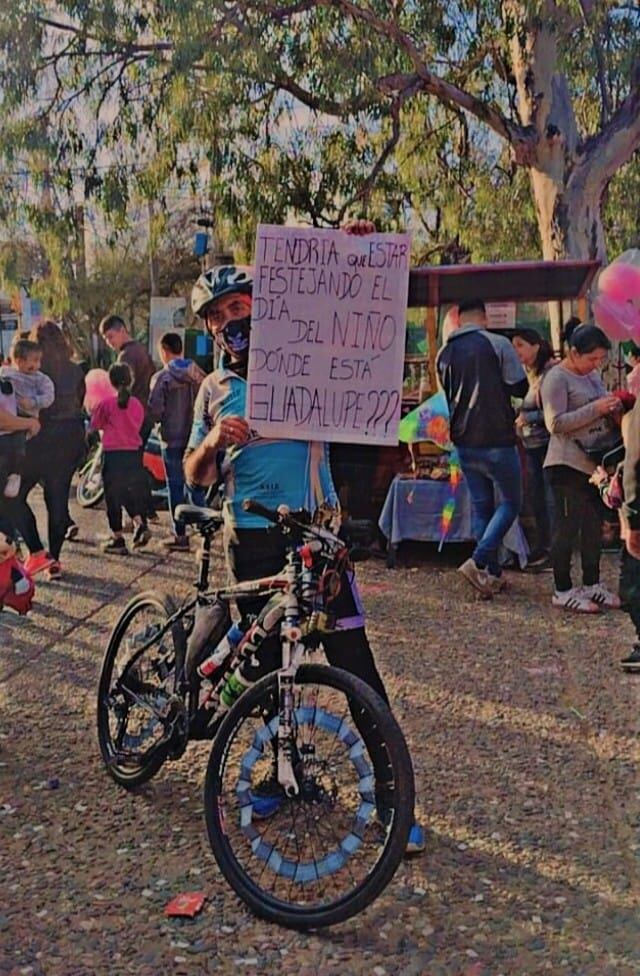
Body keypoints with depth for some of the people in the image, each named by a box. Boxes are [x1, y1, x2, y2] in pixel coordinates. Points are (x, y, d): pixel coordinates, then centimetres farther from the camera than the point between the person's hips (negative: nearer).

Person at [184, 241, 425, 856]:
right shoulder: (213, 391, 13)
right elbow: (195, 477, 11)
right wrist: (215, 441, -11)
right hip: (250, 540, 3)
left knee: (352, 659, -6)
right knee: (268, 662, 12)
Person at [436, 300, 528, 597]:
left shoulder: (444, 353, 6)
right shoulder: (498, 344, -10)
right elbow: (520, 387, -6)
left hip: (464, 442, 5)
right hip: (497, 440, -5)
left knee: (481, 506, 13)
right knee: (509, 504, 6)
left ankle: (492, 574, 15)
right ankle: (478, 561, -11)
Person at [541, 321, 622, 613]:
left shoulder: (593, 376, 15)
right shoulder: (556, 378, -11)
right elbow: (556, 423, -19)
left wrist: (612, 409, 4)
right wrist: (595, 409, -21)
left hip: (595, 463, 9)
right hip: (569, 465, -9)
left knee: (594, 526, 14)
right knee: (567, 527, -2)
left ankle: (592, 584, 25)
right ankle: (562, 591, 6)